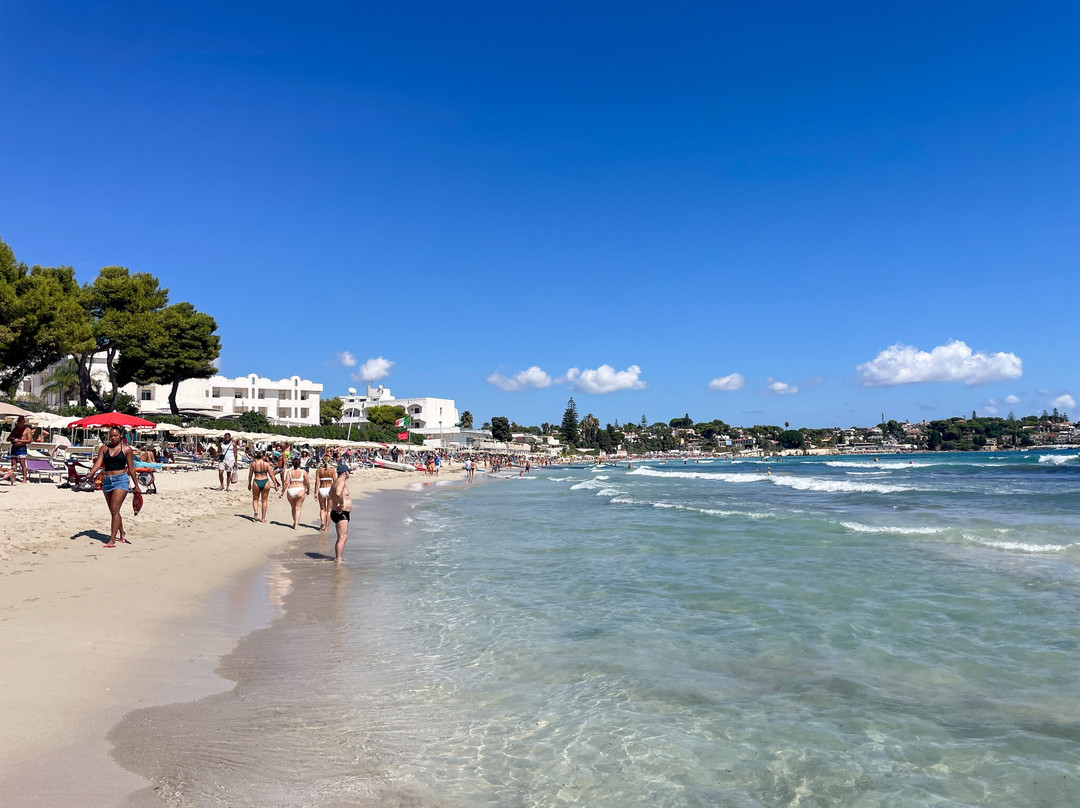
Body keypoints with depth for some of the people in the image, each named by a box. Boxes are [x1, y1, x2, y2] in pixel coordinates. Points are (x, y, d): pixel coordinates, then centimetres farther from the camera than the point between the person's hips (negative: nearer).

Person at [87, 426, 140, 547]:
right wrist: (91, 473, -20)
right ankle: (122, 536, 28)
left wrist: (136, 485, 4)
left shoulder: (126, 449, 1)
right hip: (107, 481, 5)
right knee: (113, 511, 12)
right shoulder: (104, 448, 10)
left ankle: (112, 541, -15)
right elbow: (98, 463, 0)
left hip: (121, 480, -5)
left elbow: (131, 468, 4)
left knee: (115, 510, -13)